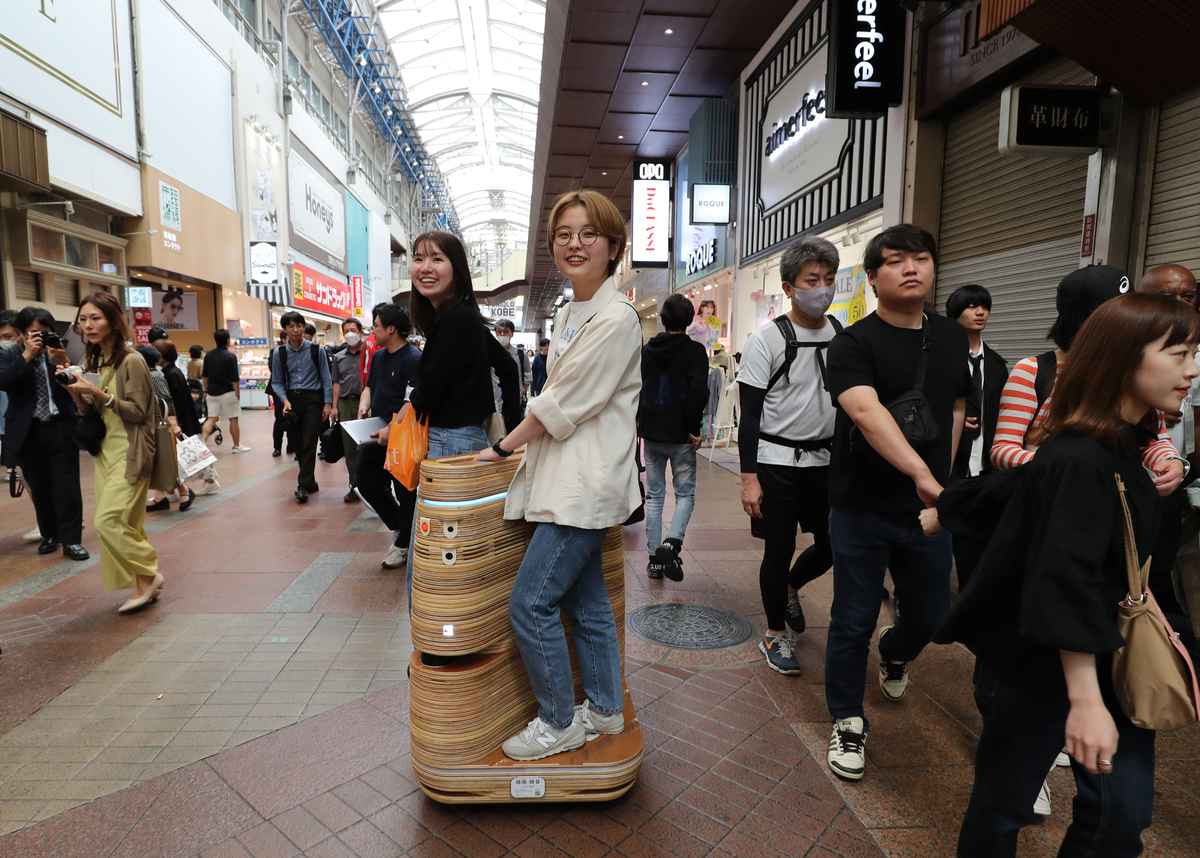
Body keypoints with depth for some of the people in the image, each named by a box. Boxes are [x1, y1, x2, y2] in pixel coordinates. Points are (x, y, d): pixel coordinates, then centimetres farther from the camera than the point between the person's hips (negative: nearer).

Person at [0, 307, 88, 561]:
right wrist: (27, 355, -19)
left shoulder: (60, 351, 1)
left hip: (62, 429, -1)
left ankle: (71, 540, 4)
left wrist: (61, 362, -19)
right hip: (29, 433, 1)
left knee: (66, 487, -1)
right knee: (39, 488, 10)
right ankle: (49, 535, 24)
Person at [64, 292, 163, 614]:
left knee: (109, 520, -12)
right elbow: (91, 414, 13)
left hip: (129, 453, -8)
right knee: (126, 523, 7)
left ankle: (148, 574, 5)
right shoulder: (95, 362, 11)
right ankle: (144, 586, 15)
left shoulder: (131, 361, -12)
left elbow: (138, 412, -14)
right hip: (105, 451, 8)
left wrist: (98, 393, -21)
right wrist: (76, 391, -3)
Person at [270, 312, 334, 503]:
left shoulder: (316, 350, -3)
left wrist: (327, 404, -3)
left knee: (309, 443, -9)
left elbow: (326, 378, 1)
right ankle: (310, 481, 24)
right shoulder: (279, 353, 2)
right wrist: (285, 400, -9)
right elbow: (277, 382, 7)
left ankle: (303, 485, -5)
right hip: (292, 399, 3)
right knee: (299, 444, 10)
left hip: (313, 399, -3)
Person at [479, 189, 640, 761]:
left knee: (530, 604, -5)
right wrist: (517, 446, 11)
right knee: (585, 602, 16)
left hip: (585, 484, -9)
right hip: (566, 478, 9)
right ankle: (604, 710, 32)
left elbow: (562, 406, -15)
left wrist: (505, 446, -4)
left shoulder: (616, 319, -15)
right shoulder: (570, 313, 14)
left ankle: (559, 724, 15)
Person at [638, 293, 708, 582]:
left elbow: (636, 389, 8)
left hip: (651, 432, 4)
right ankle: (672, 542, -14)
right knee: (685, 493, 8)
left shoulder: (647, 350, 7)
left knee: (654, 495, 11)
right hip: (680, 435, -4)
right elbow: (698, 392, -18)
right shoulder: (695, 351, -7)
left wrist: (640, 424, 14)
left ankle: (654, 557, 13)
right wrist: (694, 428, -11)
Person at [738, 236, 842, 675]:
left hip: (826, 459, 5)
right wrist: (749, 477, -15)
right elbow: (750, 415, -11)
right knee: (779, 549, 4)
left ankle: (789, 586, 40)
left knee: (834, 545, 9)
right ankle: (775, 635, 23)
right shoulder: (766, 339, -10)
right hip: (777, 461, -5)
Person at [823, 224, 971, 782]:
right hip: (862, 510, -5)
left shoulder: (951, 339, 8)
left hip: (927, 509, 5)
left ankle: (894, 655, 52)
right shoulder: (854, 343, -11)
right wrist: (922, 473, -41)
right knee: (853, 622, 4)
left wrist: (940, 478, 12)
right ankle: (848, 723, 25)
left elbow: (955, 410, 18)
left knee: (930, 616, 17)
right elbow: (866, 411, -28)